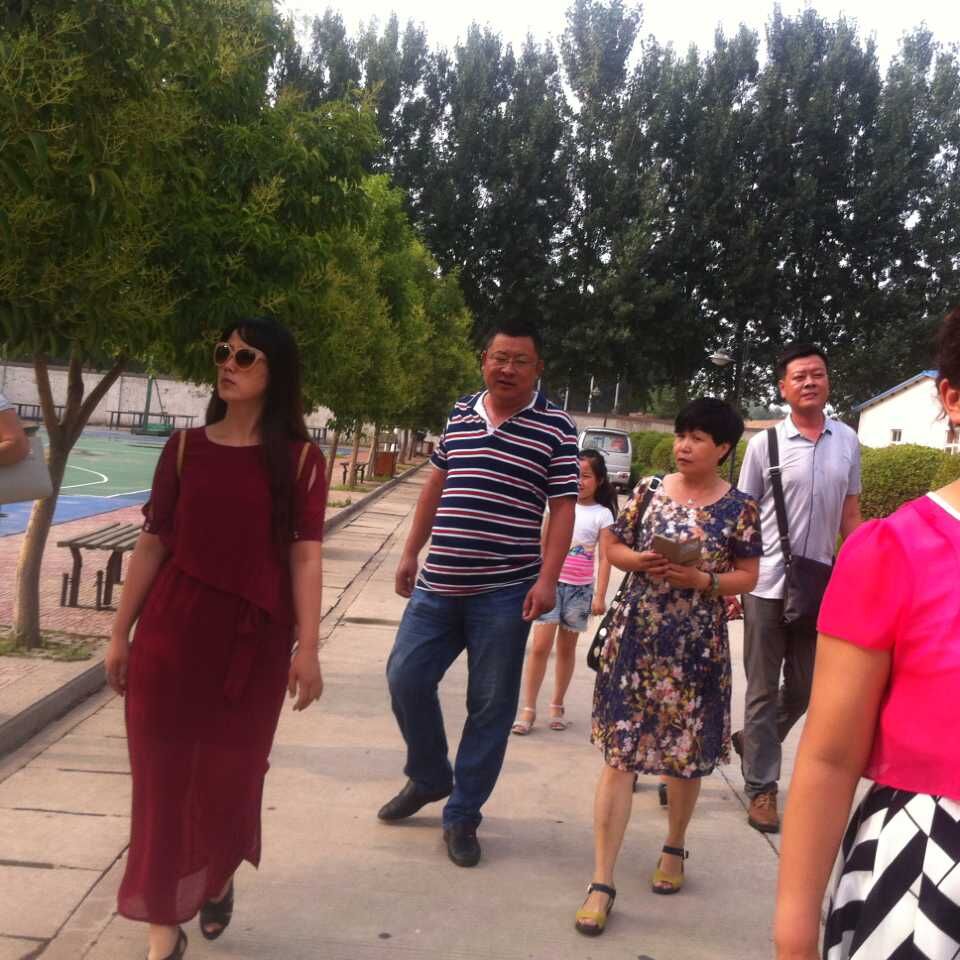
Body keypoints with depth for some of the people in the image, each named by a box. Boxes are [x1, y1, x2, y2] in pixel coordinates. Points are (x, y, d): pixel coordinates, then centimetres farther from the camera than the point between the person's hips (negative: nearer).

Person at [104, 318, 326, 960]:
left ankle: (220, 876, 41)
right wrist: (121, 633, 6)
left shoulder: (299, 459, -3)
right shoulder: (186, 447, 3)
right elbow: (152, 544, 5)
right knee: (163, 770, 4)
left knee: (233, 769, 11)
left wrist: (308, 648, -11)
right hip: (172, 629, 2)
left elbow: (304, 557, -6)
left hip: (255, 636, -1)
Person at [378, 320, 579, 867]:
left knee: (490, 706, 4)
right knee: (406, 679, 5)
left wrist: (547, 579, -15)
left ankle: (463, 815, 18)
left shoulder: (556, 427, -3)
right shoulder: (460, 414, 10)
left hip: (505, 592, -4)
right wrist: (411, 553, 17)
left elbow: (563, 509, -6)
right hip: (439, 583, 4)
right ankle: (429, 778, 30)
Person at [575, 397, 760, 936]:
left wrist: (701, 579, -17)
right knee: (620, 754, -2)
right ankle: (603, 882, 4)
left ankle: (675, 849, 40)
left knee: (687, 756, 13)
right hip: (636, 638, 1)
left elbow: (748, 577, -1)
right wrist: (638, 560, -11)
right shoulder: (650, 489, 2)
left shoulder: (739, 508, -3)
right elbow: (612, 545, 10)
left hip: (698, 648, 0)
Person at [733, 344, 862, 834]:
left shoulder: (847, 441, 4)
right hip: (767, 586, -3)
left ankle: (751, 741, 38)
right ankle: (761, 788, 15)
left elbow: (849, 514, 11)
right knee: (763, 691, 5)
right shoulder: (764, 444, -5)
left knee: (805, 689, 13)